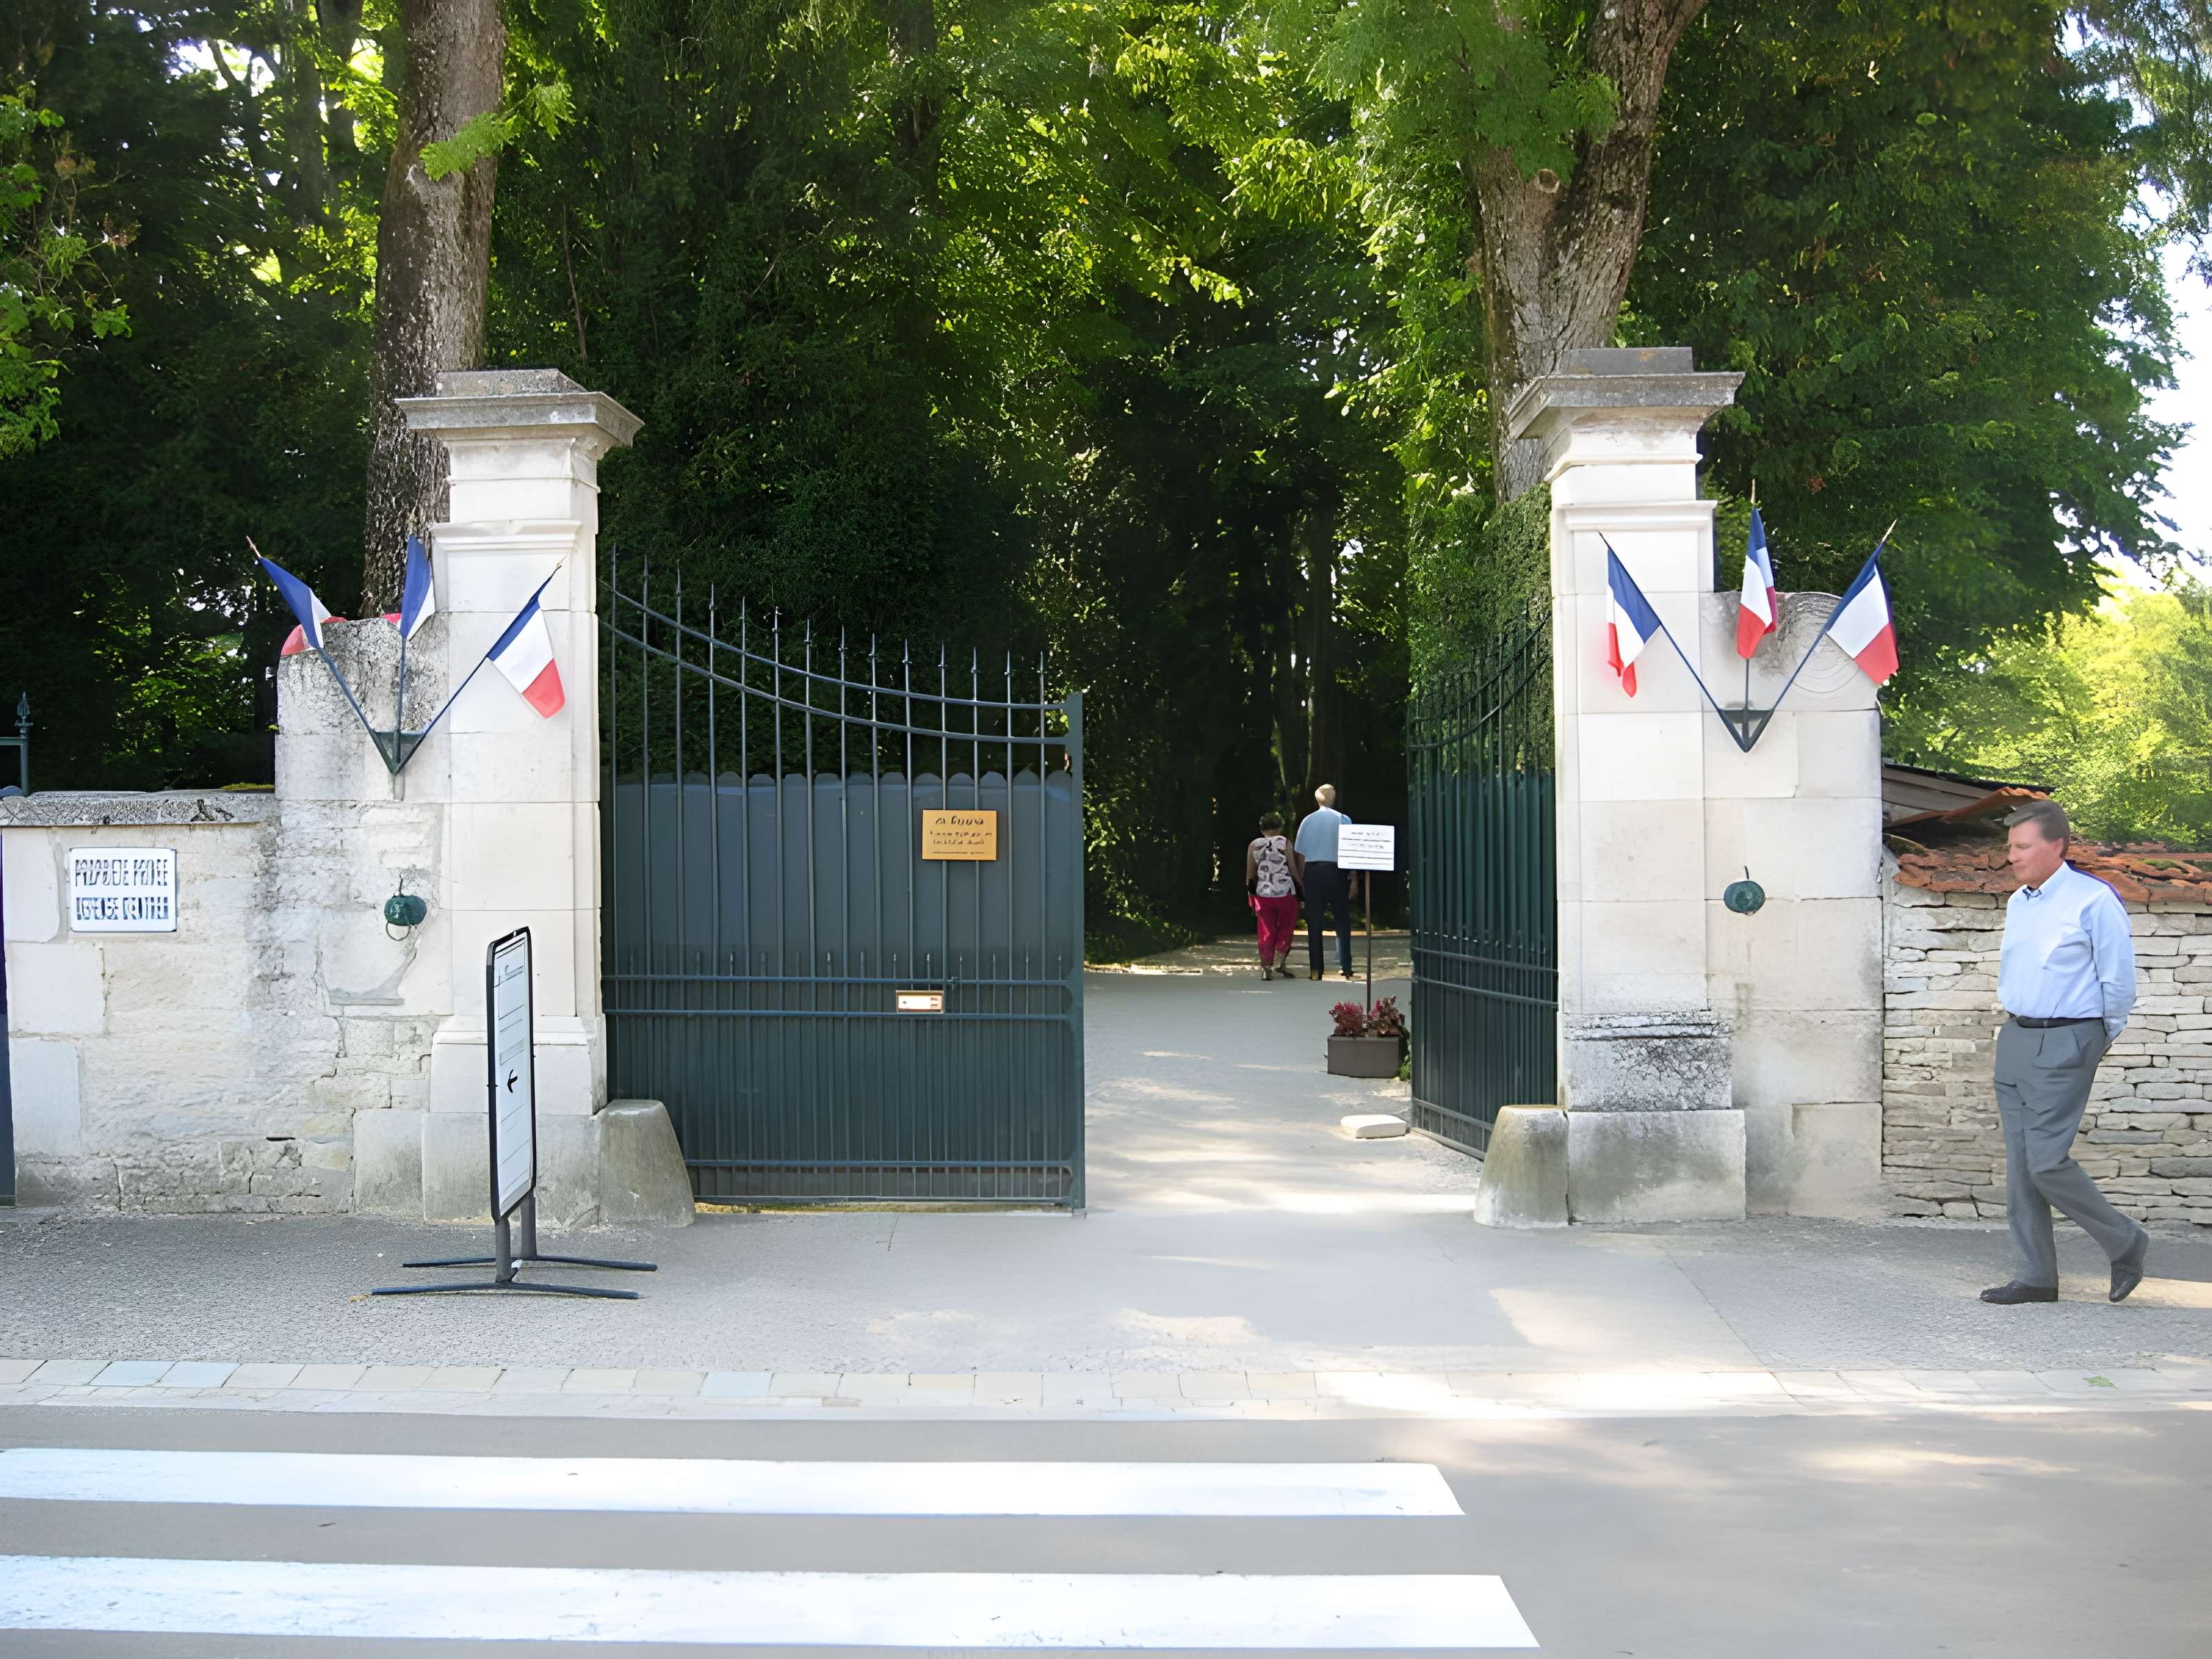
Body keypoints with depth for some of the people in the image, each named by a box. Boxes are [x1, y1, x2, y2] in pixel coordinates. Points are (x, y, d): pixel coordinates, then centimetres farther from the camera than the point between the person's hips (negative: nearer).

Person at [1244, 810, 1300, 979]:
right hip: (1286, 893, -2)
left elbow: (1250, 876, 8)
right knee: (1286, 930, 11)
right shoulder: (1284, 843, -2)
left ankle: (1266, 966, -2)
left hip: (1263, 894, 2)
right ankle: (1279, 963, 1)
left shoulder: (1253, 846, 6)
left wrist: (1251, 896, 16)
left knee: (1267, 932, 7)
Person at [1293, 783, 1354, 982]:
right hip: (1336, 870, -1)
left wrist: (1302, 881, 14)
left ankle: (1316, 969, 4)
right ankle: (1345, 967, 0)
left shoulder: (1308, 821, 3)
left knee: (1314, 922, 5)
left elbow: (1300, 855, 5)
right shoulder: (1344, 820, -2)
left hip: (1312, 871, 1)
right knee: (1342, 920, 6)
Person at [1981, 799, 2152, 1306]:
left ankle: (2126, 1243, 9)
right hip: (2016, 1038, 8)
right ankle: (2035, 1277, 12)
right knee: (2020, 1165, 6)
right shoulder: (2017, 904, 11)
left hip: (2064, 1045, -8)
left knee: (2048, 1160, -12)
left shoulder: (2094, 902, -12)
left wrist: (2097, 1040, 4)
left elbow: (2119, 982, -7)